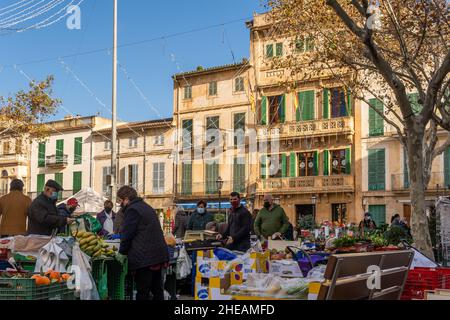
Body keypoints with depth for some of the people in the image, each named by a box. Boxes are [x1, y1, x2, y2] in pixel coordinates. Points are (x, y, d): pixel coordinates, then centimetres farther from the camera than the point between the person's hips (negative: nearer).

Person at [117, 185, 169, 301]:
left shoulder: (132, 210, -10)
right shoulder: (147, 207, 20)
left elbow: (127, 235, -11)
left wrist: (122, 252, 3)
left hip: (144, 258, -9)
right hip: (159, 255, 9)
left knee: (143, 293, -4)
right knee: (157, 290, 14)